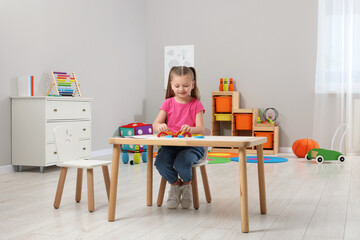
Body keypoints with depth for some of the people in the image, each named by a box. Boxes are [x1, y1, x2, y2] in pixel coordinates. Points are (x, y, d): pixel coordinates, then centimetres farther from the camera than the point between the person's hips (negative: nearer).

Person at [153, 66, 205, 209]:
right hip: (170, 144, 3)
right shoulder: (168, 103, 9)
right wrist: (160, 126, -26)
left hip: (191, 145, -2)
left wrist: (190, 129, -31)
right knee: (160, 162, -28)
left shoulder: (196, 104, 3)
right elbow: (155, 124, 0)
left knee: (182, 163, -34)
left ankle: (187, 185, 4)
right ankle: (175, 184, 5)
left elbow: (200, 129, -7)